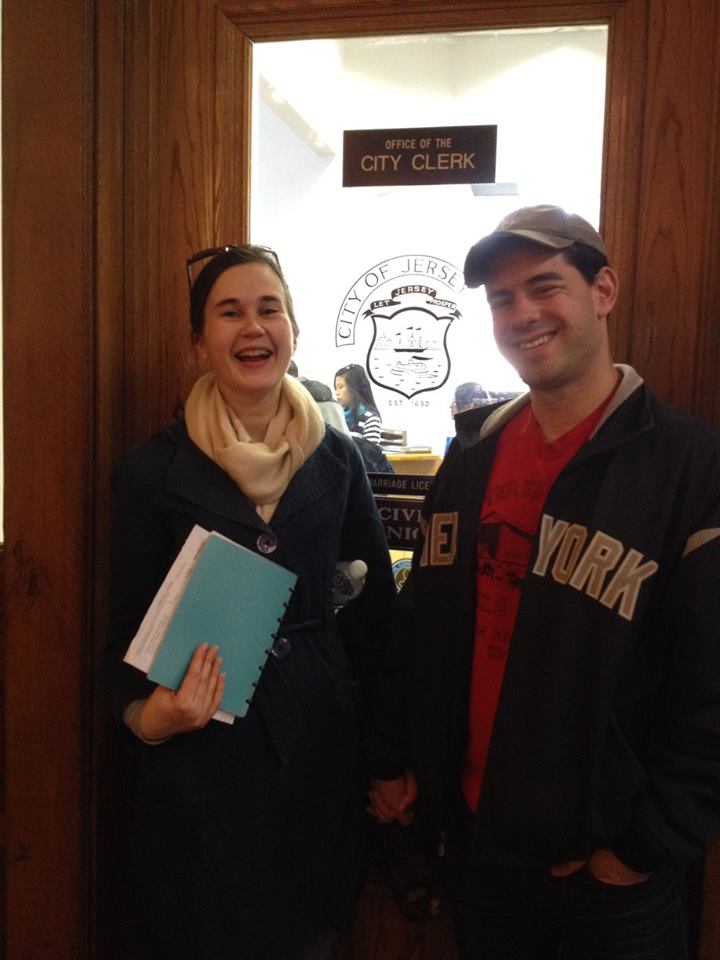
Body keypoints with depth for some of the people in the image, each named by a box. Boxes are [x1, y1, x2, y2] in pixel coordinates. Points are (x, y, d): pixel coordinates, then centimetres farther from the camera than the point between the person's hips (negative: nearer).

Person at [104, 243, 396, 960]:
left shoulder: (336, 460, 0)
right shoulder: (153, 471, -7)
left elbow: (374, 604, 7)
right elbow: (130, 625, -3)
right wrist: (145, 713, -21)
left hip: (321, 735, 3)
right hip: (201, 745, -2)